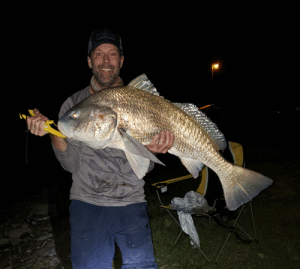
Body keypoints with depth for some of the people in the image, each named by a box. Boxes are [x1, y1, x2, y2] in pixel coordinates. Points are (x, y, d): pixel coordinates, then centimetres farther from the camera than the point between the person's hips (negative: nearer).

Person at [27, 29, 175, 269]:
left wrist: (151, 149, -20)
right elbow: (72, 164, -2)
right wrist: (53, 133, -18)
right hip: (87, 202, 0)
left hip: (131, 203, 0)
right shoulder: (73, 104, 4)